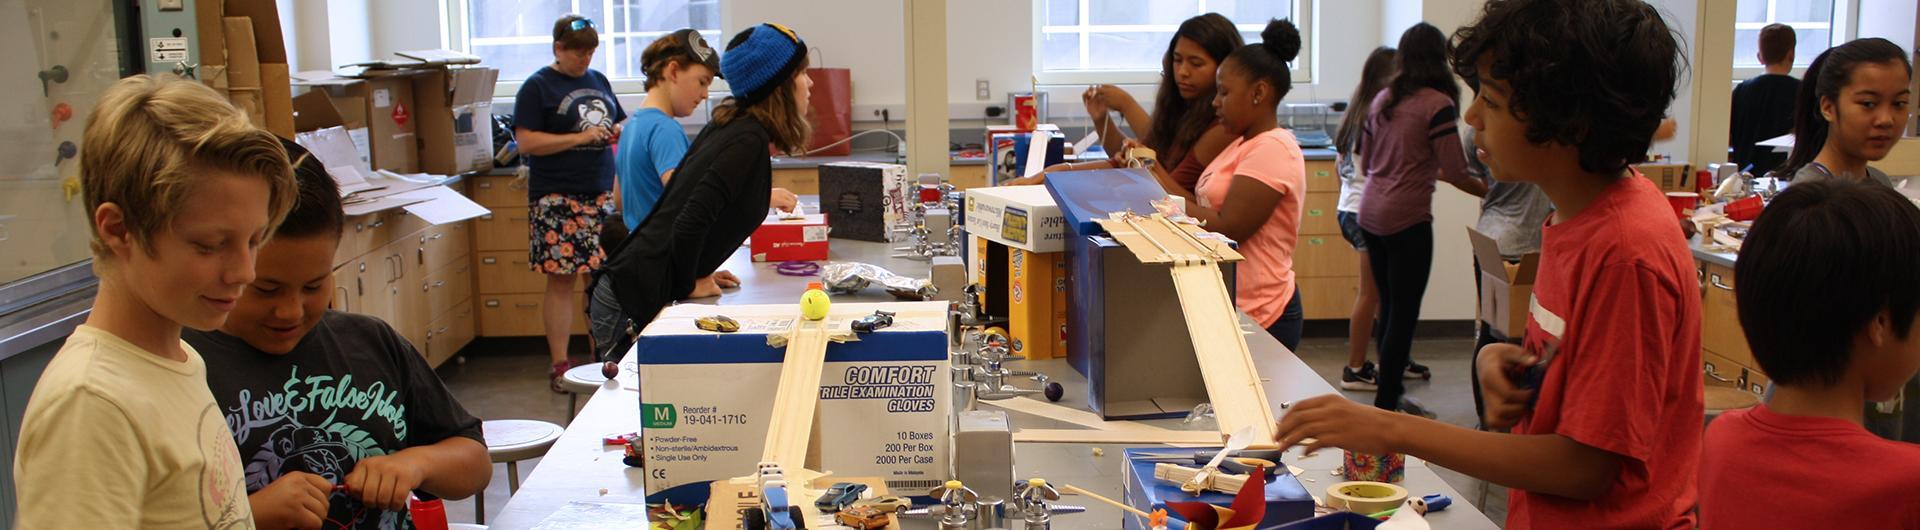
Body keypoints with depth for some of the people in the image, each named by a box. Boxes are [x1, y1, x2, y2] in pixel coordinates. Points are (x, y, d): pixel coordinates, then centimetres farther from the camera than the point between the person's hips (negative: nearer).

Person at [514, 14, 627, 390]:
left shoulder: (598, 80, 16)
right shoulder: (538, 87, -1)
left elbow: (621, 121, 27)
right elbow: (526, 142, -9)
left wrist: (619, 130, 3)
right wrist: (580, 138, -15)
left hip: (603, 193, 5)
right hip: (558, 199, -5)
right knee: (561, 280, -3)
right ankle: (559, 365, 3)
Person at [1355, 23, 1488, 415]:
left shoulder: (1381, 100, 9)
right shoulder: (1438, 104, -12)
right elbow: (1455, 173, -14)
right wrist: (1491, 192, 2)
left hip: (1371, 214, 7)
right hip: (1407, 220, -7)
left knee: (1389, 308, 17)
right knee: (1404, 314, 1)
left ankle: (1391, 393, 27)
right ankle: (1386, 405, 4)